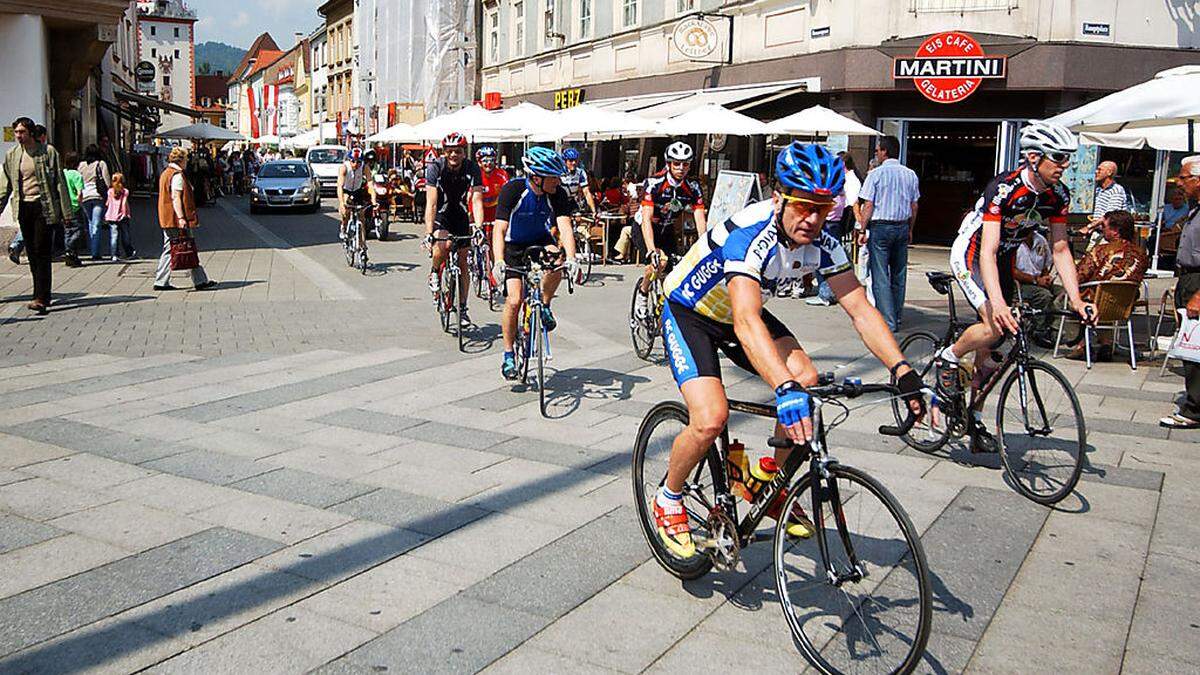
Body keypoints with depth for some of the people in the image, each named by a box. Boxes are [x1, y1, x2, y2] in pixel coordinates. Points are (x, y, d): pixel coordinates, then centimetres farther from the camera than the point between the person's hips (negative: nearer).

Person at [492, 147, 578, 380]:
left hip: (541, 242, 2)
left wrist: (571, 258, -45)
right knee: (514, 300, -15)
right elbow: (499, 229, -32)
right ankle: (509, 354, 3)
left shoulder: (558, 193, -18)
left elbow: (564, 227, -28)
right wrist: (499, 261, -47)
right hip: (514, 246, -2)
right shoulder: (513, 189, -26)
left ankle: (544, 306, -6)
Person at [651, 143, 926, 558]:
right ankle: (668, 500, 6)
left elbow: (861, 310, -17)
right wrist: (785, 389, -62)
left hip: (735, 314, 6)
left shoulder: (822, 244, -16)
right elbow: (746, 322, -49)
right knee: (711, 418, -24)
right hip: (688, 313, -6)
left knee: (806, 380, -17)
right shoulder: (749, 235, -36)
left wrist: (902, 371, -32)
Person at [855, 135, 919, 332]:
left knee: (880, 277, -3)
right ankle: (898, 316, 23)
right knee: (899, 274, 14)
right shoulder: (910, 174, 6)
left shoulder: (876, 174, -9)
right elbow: (914, 206, 10)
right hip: (902, 227, 5)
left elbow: (868, 206, -10)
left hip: (880, 227, -5)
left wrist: (863, 230, -3)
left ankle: (888, 321, -7)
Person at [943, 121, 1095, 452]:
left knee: (990, 348, 7)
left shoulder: (1058, 195, -10)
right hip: (970, 254, -6)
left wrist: (1076, 300, -15)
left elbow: (1060, 249, -5)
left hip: (1003, 260, 6)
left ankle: (974, 418, 19)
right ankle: (948, 360, -1)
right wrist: (997, 302, -50)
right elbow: (987, 250, -38)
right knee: (995, 326, -29)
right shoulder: (1003, 188, -30)